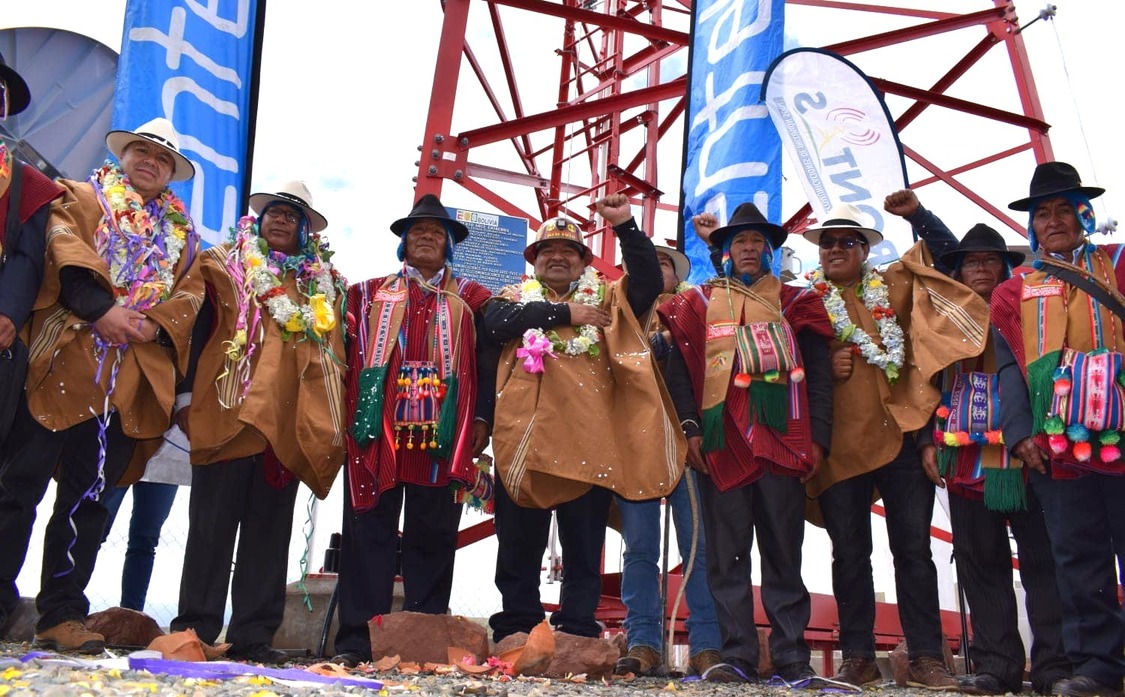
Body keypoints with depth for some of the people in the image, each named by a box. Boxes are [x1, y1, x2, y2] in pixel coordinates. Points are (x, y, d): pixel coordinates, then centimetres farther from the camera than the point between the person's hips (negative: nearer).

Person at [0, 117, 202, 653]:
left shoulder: (181, 233, 24)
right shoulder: (82, 199, 13)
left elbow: (191, 292, 12)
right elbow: (66, 251, -5)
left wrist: (154, 325, -8)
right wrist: (100, 308, -19)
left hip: (132, 381, 3)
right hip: (63, 363, -3)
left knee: (87, 499, 5)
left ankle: (61, 615, 10)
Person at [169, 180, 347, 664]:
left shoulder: (324, 284, 19)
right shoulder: (224, 265, 11)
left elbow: (333, 349, 18)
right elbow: (197, 327, 5)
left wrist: (333, 418, 10)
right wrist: (188, 394, -5)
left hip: (291, 421, 3)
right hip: (229, 411, -3)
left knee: (270, 530, 4)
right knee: (213, 524, -1)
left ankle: (254, 634, 9)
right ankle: (195, 628, 6)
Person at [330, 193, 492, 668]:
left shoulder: (470, 299, 14)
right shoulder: (371, 293, 17)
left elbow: (485, 361, 9)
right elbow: (350, 353, 11)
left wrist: (481, 418, -2)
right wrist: (348, 414, 0)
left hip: (442, 432, 0)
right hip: (378, 428, 0)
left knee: (432, 535, 3)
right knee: (370, 530, -1)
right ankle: (357, 639, 3)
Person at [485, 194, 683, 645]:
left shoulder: (606, 299, 17)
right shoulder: (515, 297, 16)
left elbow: (649, 282, 1)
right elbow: (495, 323, -6)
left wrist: (625, 225, -5)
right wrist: (563, 313, -7)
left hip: (589, 442, 0)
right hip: (524, 440, 0)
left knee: (583, 549, 4)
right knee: (519, 547, 7)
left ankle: (577, 634, 11)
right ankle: (513, 633, 15)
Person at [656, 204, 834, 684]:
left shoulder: (795, 302, 14)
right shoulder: (701, 302, 14)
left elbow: (819, 375, 9)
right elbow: (679, 368, 7)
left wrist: (818, 438, -1)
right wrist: (690, 428, -4)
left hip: (782, 442, 0)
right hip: (721, 443, 1)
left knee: (783, 554, 2)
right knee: (726, 556, 1)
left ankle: (792, 659, 9)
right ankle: (737, 657, 7)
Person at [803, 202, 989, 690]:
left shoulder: (893, 288, 12)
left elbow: (946, 249, 11)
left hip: (898, 437, 1)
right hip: (838, 444, 0)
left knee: (914, 549, 2)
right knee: (850, 553, 5)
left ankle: (926, 658, 10)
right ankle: (857, 657, 14)